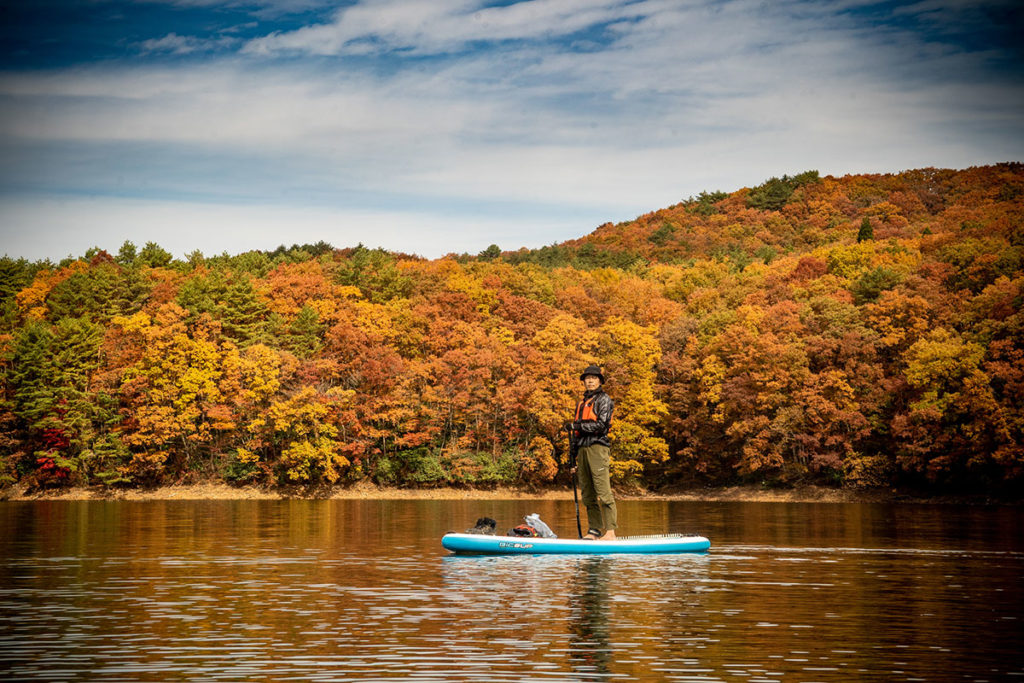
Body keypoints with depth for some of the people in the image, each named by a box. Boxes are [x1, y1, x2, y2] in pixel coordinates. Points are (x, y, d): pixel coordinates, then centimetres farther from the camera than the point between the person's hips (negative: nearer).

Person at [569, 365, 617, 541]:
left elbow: (601, 425, -11)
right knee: (587, 494, 5)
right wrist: (574, 457, 18)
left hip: (597, 448, -7)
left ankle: (610, 532, -17)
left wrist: (579, 426, -5)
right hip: (582, 449, 7)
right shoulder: (581, 403, 24)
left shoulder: (604, 399, 2)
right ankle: (595, 529, 9)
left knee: (603, 492, -13)